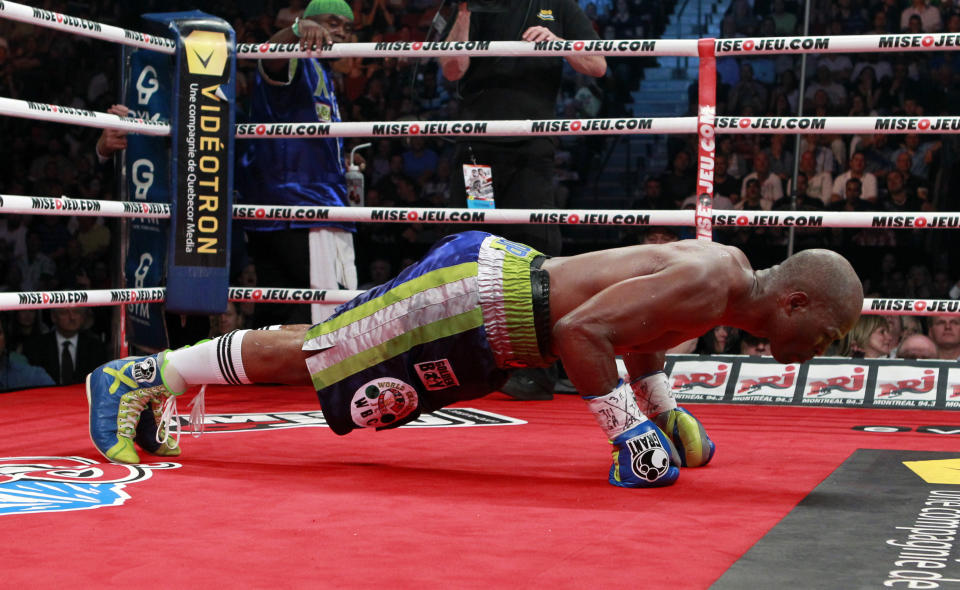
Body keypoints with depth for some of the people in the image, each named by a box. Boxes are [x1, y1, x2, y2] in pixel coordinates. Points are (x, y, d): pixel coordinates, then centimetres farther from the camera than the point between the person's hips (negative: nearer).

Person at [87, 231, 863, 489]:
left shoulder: (727, 266, 7)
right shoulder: (703, 287, -23)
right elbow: (581, 330, -31)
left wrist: (669, 414, 18)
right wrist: (633, 438, -26)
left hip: (499, 284, 9)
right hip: (475, 296, -9)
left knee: (318, 351, 15)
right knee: (302, 354, -1)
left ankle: (155, 386, 26)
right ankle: (141, 375, 11)